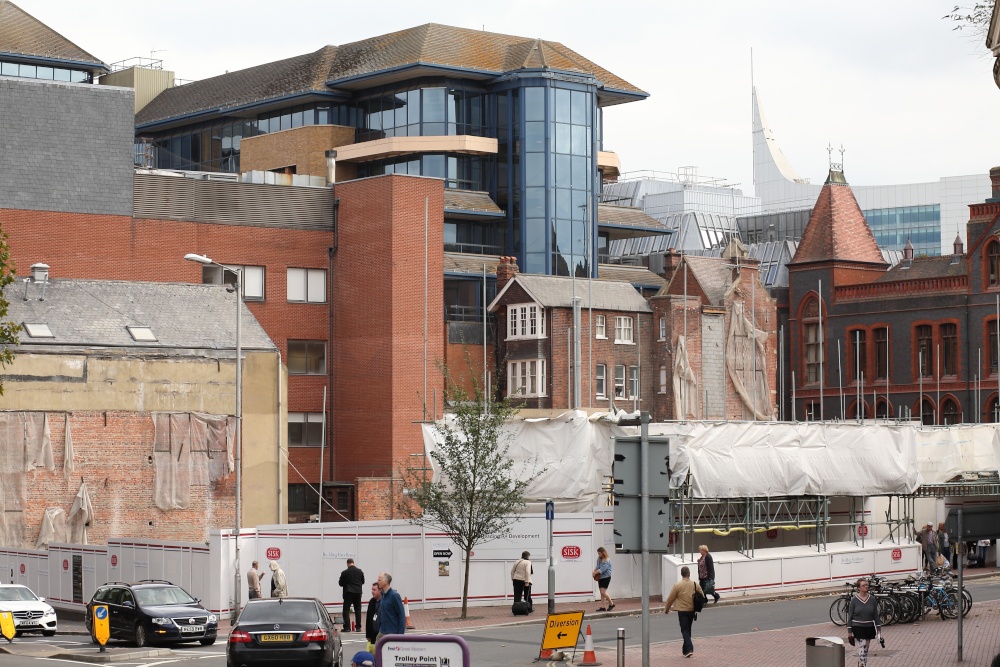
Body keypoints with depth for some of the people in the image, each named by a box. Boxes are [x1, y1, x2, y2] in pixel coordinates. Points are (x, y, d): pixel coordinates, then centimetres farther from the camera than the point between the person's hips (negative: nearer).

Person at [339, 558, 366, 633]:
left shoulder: (345, 572, -10)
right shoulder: (360, 571, 1)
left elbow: (340, 584, -4)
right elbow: (362, 582, 11)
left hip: (348, 593, -4)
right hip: (358, 593, 4)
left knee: (346, 610, 1)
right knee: (358, 610, 11)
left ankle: (347, 627, -8)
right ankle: (358, 627, 10)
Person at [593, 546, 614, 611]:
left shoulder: (607, 560, -18)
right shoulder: (599, 559, 6)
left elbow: (602, 569, -22)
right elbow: (597, 566, 15)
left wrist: (595, 573, -13)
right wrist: (595, 571, -5)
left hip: (606, 577, -8)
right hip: (600, 577, 8)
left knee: (603, 592, -12)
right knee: (601, 593, 8)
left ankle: (611, 603, 6)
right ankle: (603, 607, 11)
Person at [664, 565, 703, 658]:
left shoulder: (677, 585, -11)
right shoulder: (696, 585, -2)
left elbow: (670, 598, -4)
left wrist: (666, 609, 11)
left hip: (682, 611, -4)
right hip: (692, 611, 4)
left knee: (685, 630, -2)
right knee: (688, 630, 18)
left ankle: (689, 649, -18)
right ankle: (685, 648, 28)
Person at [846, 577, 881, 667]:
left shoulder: (872, 599, 1)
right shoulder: (854, 600, -7)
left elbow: (876, 615, 5)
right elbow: (850, 616, -4)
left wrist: (877, 629, 1)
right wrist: (849, 631, -6)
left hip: (869, 628, 4)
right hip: (858, 628, -4)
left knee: (865, 650, 12)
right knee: (862, 649, -13)